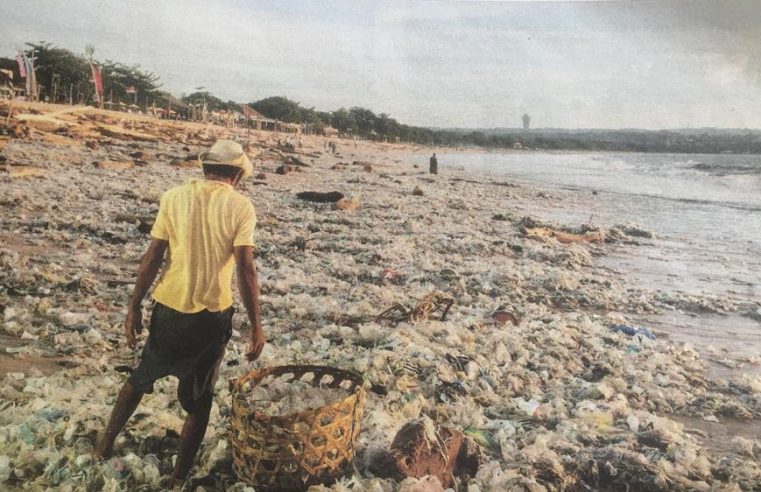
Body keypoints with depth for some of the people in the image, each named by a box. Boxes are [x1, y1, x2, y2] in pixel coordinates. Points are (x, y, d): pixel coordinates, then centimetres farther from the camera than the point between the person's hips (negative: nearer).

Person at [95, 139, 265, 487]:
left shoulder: (174, 198, -2)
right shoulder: (240, 206, -8)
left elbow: (152, 258, -2)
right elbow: (246, 271, -14)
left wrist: (134, 307, 8)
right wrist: (255, 326, -9)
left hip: (169, 309, 3)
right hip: (213, 315, -2)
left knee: (142, 377, 28)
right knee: (199, 398, 16)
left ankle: (105, 445, 42)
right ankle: (179, 477, 26)